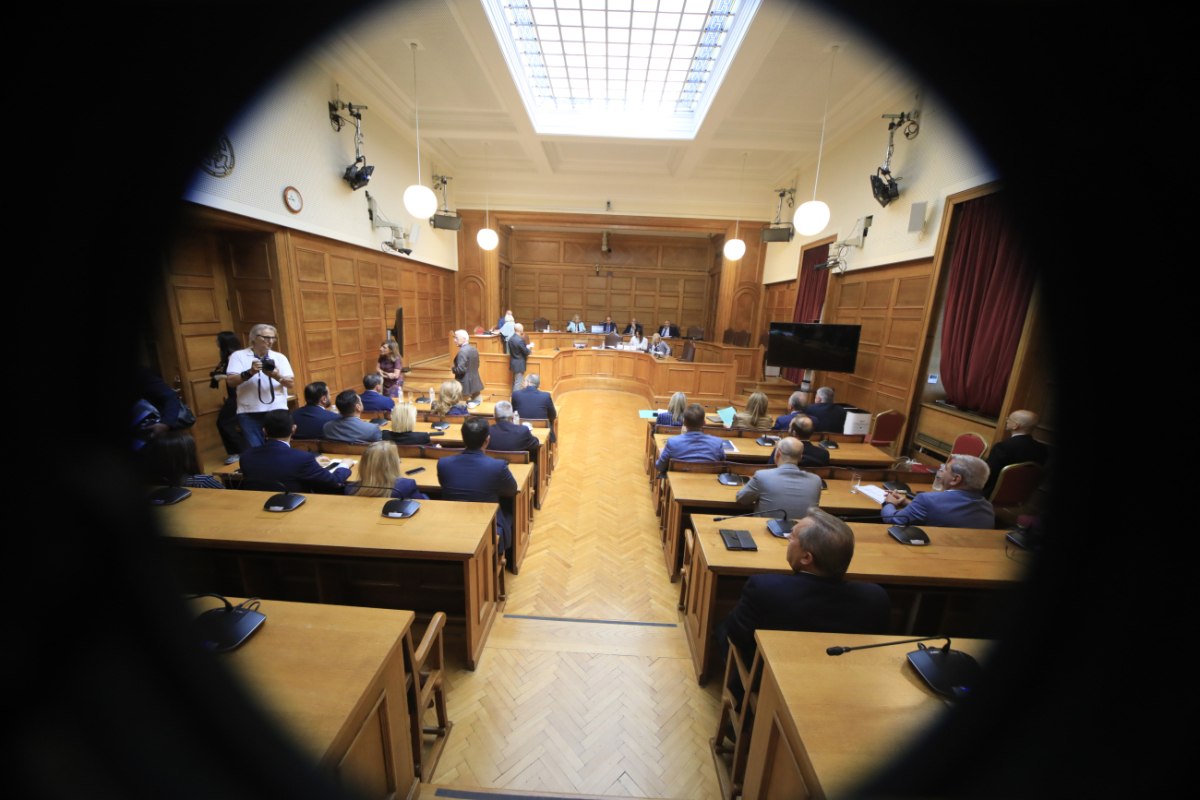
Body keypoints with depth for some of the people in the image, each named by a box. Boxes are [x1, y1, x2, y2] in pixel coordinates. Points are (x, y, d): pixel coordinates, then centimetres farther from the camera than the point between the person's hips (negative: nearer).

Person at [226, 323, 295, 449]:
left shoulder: (280, 357, 9)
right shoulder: (238, 356, 5)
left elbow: (291, 383, 2)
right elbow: (230, 381, -5)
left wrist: (277, 376, -18)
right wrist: (250, 372, -21)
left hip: (277, 410, 2)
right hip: (249, 413, -1)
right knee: (255, 449, 0)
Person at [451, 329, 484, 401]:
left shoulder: (463, 351, -21)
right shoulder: (474, 349, 8)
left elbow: (461, 369, -25)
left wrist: (453, 369, -7)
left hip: (466, 384, -9)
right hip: (475, 383, 9)